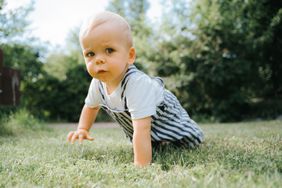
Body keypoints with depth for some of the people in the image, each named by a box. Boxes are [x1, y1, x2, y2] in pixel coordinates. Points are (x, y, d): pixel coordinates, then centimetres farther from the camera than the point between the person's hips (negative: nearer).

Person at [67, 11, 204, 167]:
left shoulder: (136, 84, -47)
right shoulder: (98, 83, -23)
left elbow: (142, 130, -51)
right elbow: (91, 106, 1)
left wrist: (141, 166, -52)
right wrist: (82, 129, -10)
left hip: (165, 116, -5)